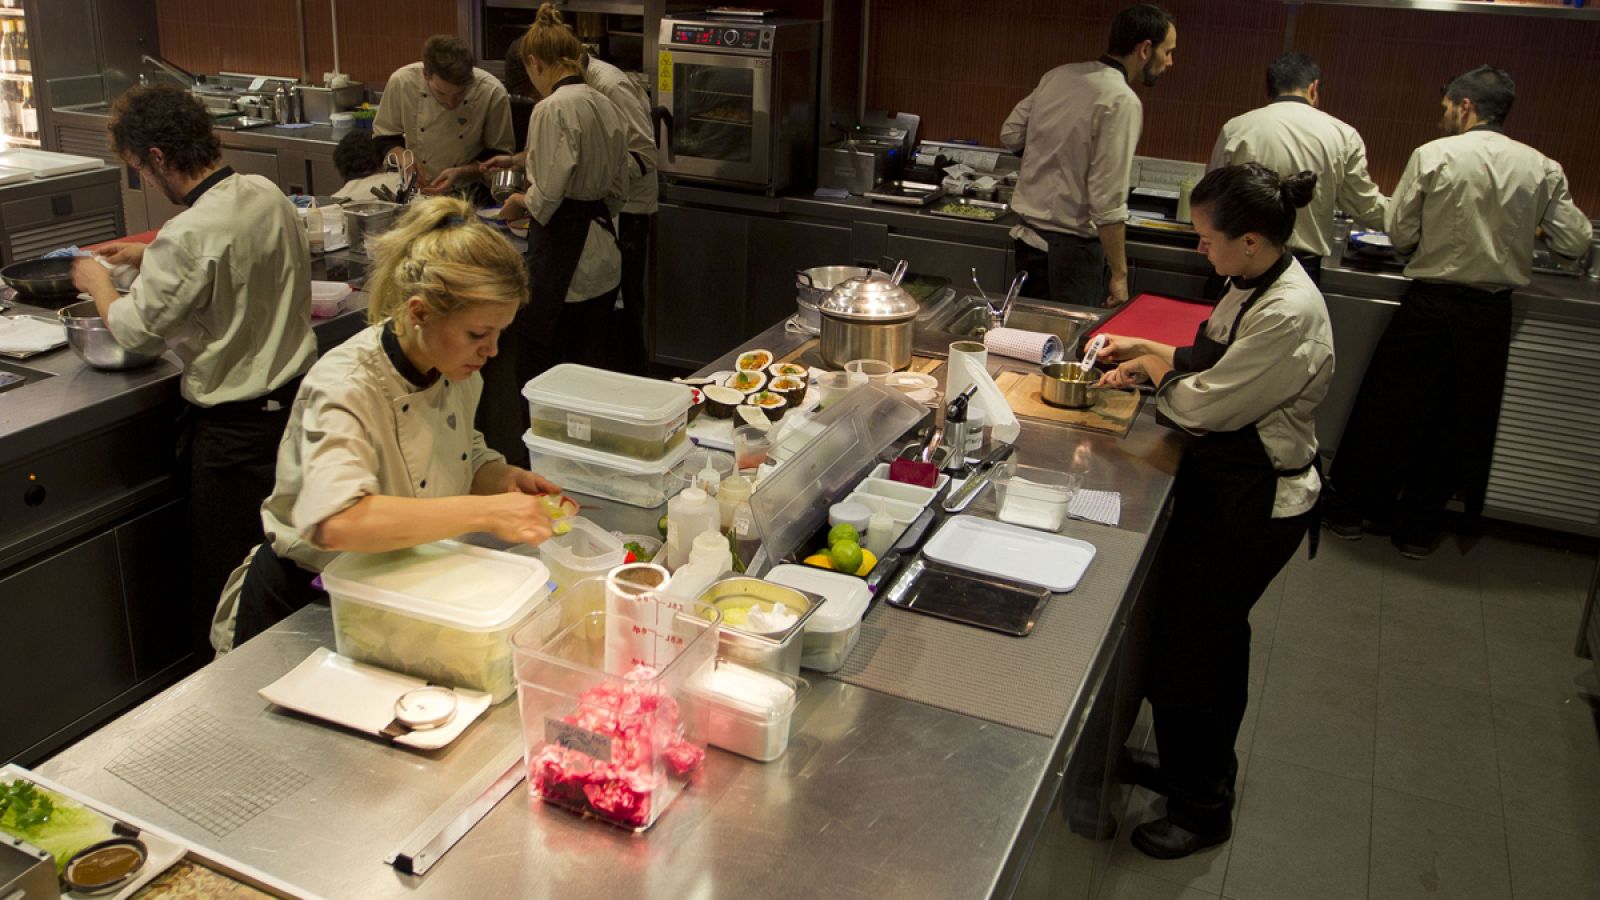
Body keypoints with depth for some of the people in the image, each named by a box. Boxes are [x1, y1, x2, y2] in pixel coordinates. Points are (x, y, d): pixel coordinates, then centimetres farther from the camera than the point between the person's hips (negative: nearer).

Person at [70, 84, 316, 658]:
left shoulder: (190, 235, -22)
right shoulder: (267, 195, 2)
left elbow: (137, 331, -10)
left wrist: (96, 283, 8)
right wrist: (148, 260, 22)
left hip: (236, 425, -8)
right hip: (297, 392, 8)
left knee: (224, 587, 8)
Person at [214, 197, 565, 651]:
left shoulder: (456, 369, -5)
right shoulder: (344, 387, -27)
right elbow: (336, 521, -44)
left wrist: (502, 479, -9)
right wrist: (485, 512, -45)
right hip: (301, 611, -5)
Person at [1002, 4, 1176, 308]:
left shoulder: (1058, 76, 4)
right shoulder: (1122, 102, -17)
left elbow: (1010, 135, 14)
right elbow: (1108, 202, -20)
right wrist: (1119, 275, -14)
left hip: (1028, 236, 8)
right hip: (1070, 246, -8)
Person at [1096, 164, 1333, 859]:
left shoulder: (1288, 315, -29)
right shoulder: (1258, 283, 1)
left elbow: (1207, 405, -24)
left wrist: (1157, 370, -7)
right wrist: (1154, 353, 1)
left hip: (1257, 506, -9)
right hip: (1226, 485, 9)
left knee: (1182, 654, 3)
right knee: (1216, 637, 23)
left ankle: (1200, 809, 25)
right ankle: (1203, 768, 45)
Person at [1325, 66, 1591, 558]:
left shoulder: (1433, 155, -9)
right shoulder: (1543, 169, -1)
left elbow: (1400, 235, -6)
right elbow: (1575, 243, 2)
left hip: (1429, 305, -3)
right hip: (1492, 314, 3)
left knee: (1386, 409, 11)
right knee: (1457, 422, 14)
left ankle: (1353, 508, 22)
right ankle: (1418, 526, 24)